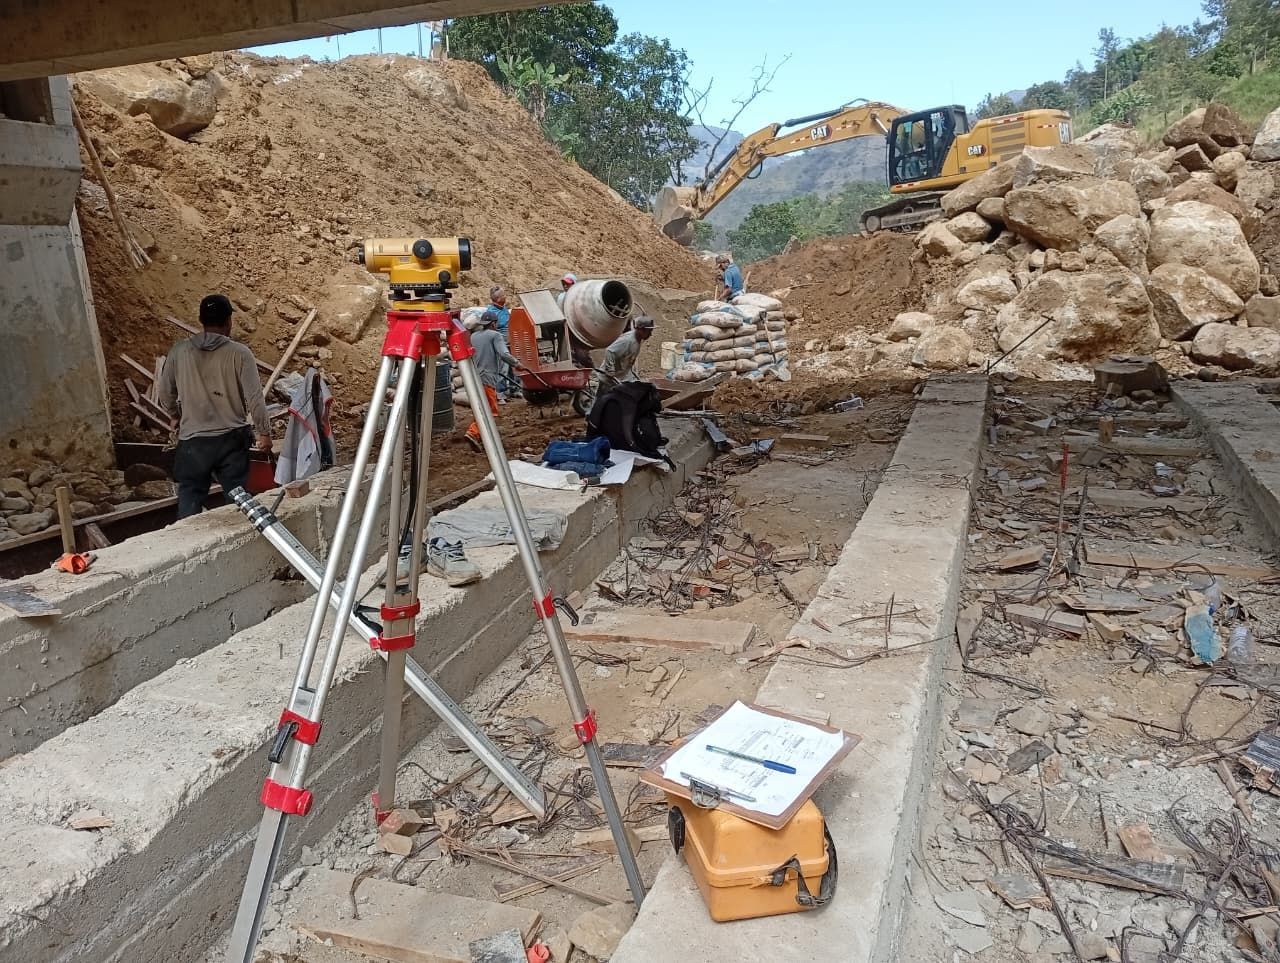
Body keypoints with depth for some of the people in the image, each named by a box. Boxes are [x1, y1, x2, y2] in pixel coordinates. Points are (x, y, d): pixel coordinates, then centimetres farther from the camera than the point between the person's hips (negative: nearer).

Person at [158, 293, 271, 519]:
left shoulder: (179, 352, 0)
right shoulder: (239, 353, -9)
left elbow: (166, 397, 8)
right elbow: (255, 398, -10)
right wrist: (264, 432, 3)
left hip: (193, 441, 1)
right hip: (232, 440, -1)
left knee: (189, 506, 8)